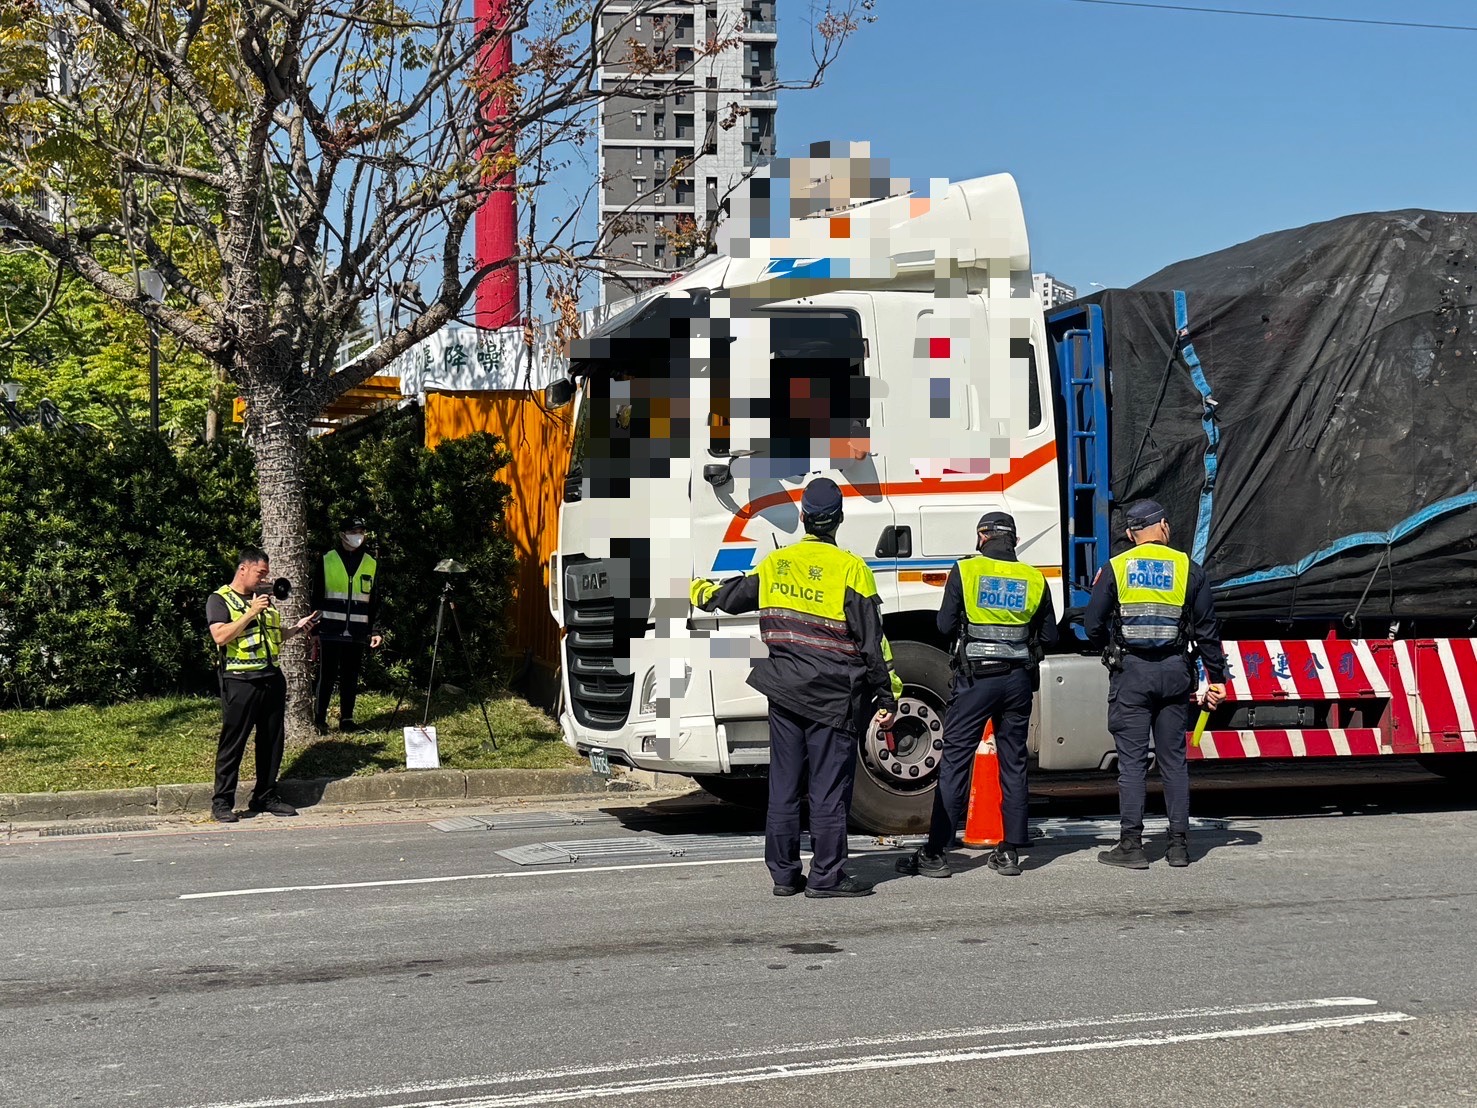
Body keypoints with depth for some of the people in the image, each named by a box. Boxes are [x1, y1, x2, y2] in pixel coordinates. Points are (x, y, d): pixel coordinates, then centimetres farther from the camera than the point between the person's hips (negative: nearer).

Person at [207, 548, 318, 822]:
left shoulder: (265, 599, 19)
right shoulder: (220, 599, -3)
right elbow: (220, 636, -18)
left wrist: (296, 629, 11)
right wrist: (252, 612, -19)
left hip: (272, 678, 7)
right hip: (240, 680, -7)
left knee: (272, 740, 10)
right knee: (233, 742, -3)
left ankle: (266, 796, 20)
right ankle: (222, 802, 4)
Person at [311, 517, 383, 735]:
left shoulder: (371, 564, 11)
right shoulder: (326, 561, 3)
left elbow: (375, 601, 14)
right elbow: (316, 596, 6)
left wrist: (375, 631, 6)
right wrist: (313, 627, 1)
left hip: (357, 633, 2)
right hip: (330, 631, -2)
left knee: (350, 678, 7)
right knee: (327, 676, -2)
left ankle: (347, 719, 15)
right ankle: (319, 719, 5)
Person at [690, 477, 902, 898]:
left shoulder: (774, 563, 5)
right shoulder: (850, 568, -9)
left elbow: (734, 596, 23)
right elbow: (872, 639, -10)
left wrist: (703, 593, 45)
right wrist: (888, 696, -4)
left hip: (784, 693, 5)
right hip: (833, 698, -5)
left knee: (783, 785, 11)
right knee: (830, 788, 1)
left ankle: (783, 874, 16)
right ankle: (826, 876, 4)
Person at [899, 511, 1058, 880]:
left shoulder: (966, 570, -3)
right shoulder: (1034, 578, 5)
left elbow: (945, 625, -2)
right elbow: (1049, 636, 9)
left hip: (976, 677, -3)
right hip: (1020, 679, 3)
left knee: (955, 761, -1)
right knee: (1013, 763, 10)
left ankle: (935, 853, -1)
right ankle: (1011, 852, 13)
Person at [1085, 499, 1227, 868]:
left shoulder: (1114, 569, -1)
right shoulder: (1189, 569, 3)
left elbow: (1093, 625, -2)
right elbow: (1206, 630, 3)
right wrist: (1217, 678, 9)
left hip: (1130, 673, -2)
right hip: (1175, 672, 2)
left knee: (1132, 761, 1)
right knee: (1174, 760, 8)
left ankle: (1131, 845, 0)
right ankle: (1178, 844, 10)